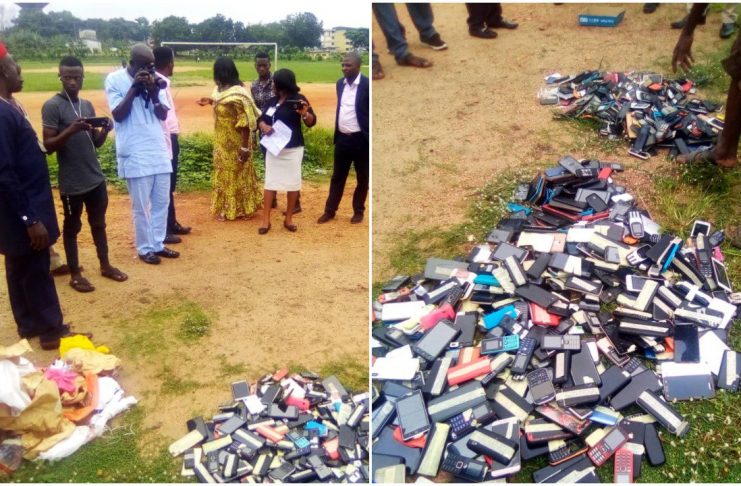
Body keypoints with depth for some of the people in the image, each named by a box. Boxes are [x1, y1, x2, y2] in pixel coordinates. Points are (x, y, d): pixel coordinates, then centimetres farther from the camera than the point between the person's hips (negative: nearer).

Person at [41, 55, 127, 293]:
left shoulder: (87, 105, 9)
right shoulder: (52, 106, -11)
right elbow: (48, 145, -15)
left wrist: (105, 130, -8)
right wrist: (71, 130, -28)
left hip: (96, 178, 6)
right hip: (71, 182, -6)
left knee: (98, 223, 17)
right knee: (72, 227, 8)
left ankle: (105, 265, 31)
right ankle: (75, 274, 19)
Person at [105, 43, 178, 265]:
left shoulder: (155, 80, 7)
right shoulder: (114, 79, -5)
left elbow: (163, 115, 4)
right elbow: (118, 115, -12)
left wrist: (154, 93, -12)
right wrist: (134, 88, -17)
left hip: (159, 150, 5)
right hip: (134, 154, -5)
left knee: (162, 202, 11)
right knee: (141, 206, 1)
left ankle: (158, 244, 24)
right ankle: (145, 249, 15)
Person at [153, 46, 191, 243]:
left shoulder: (163, 83, 11)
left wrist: (173, 141, 14)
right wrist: (168, 145, -23)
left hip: (170, 139, 10)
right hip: (165, 141, -10)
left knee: (170, 186, 19)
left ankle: (171, 223, 32)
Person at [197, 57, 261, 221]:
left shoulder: (237, 94, -25)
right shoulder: (220, 90, 2)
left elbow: (245, 123, -24)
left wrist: (245, 147, -24)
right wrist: (210, 101, 9)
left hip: (235, 143, -9)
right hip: (222, 141, 9)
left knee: (237, 174, 6)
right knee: (224, 173, 18)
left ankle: (239, 209, 20)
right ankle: (226, 207, 32)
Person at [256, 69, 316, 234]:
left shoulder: (298, 99, -8)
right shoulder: (272, 101, 9)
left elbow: (311, 122, -13)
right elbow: (261, 119, 12)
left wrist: (305, 114, -35)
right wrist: (263, 126, -11)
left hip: (292, 149, -5)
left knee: (293, 183, 4)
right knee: (270, 182, 4)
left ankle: (288, 218, 18)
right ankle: (266, 219, 9)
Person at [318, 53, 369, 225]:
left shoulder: (367, 85, -12)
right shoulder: (340, 83, 7)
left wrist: (369, 139, -12)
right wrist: (336, 133, 15)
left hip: (360, 139, -5)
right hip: (342, 138, 5)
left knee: (362, 178, 9)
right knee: (337, 177, 12)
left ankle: (358, 211, 23)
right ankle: (330, 211, 20)